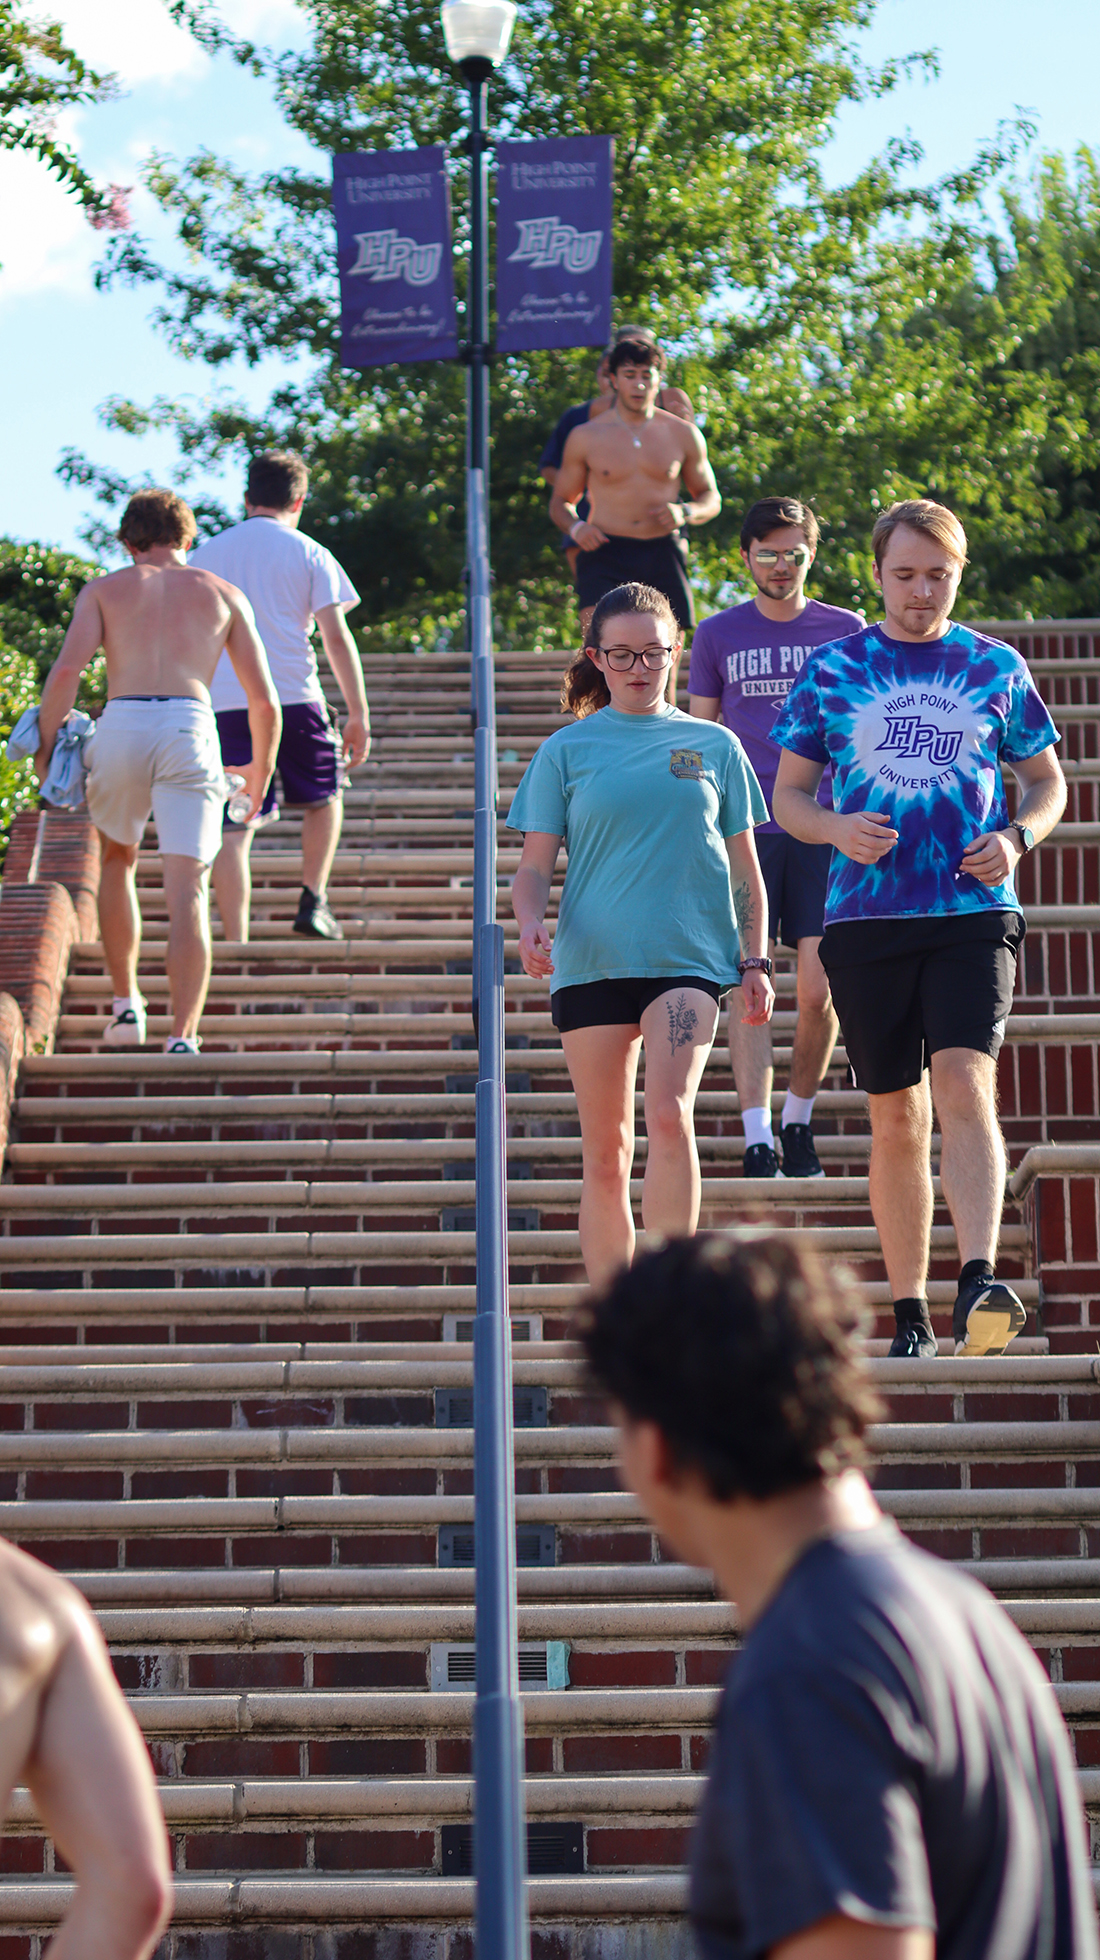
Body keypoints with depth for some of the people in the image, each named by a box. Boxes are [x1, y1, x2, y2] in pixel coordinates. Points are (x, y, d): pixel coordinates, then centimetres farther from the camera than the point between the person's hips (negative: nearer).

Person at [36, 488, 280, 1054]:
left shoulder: (103, 590, 17)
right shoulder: (224, 595, 21)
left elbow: (65, 671, 0)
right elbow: (264, 700, 17)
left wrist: (46, 748, 10)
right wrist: (262, 767, 32)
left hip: (121, 731, 1)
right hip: (191, 732, -1)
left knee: (117, 860, 27)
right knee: (187, 894, -5)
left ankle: (126, 1003, 24)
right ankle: (183, 1038, -21)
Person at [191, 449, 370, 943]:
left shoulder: (206, 554, 14)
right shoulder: (308, 554, 6)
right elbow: (335, 635, -1)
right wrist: (359, 714, 1)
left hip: (224, 702, 2)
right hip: (294, 698, -1)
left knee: (233, 828, -1)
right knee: (323, 797, 22)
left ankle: (236, 944, -8)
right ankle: (313, 901, 11)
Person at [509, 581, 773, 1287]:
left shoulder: (715, 746, 10)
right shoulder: (567, 751, 8)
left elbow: (745, 866, 14)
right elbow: (536, 864, 6)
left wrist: (756, 961, 7)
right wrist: (532, 926, -13)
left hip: (689, 958, -1)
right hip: (590, 959, 1)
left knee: (670, 1113, -22)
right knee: (606, 1152, 4)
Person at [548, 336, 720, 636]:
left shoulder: (683, 435, 12)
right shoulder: (585, 437, 8)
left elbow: (711, 499, 20)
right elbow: (561, 501, 17)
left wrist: (684, 512, -4)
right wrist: (576, 527, -7)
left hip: (663, 557, 2)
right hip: (605, 555, -2)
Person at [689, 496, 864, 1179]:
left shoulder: (845, 631, 8)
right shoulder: (718, 636, 8)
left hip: (824, 834, 0)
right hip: (745, 833, 0)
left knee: (821, 991, -3)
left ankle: (799, 1122, 17)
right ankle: (757, 1140, -10)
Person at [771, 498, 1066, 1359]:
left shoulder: (997, 667, 9)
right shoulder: (832, 669, 8)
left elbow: (1048, 781, 17)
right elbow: (788, 795, 12)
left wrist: (1016, 837, -4)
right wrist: (837, 828, -10)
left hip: (973, 912, -1)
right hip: (866, 917, 1)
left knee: (965, 1085, -20)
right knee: (896, 1118, 5)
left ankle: (980, 1280, -28)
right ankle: (910, 1312, 12)